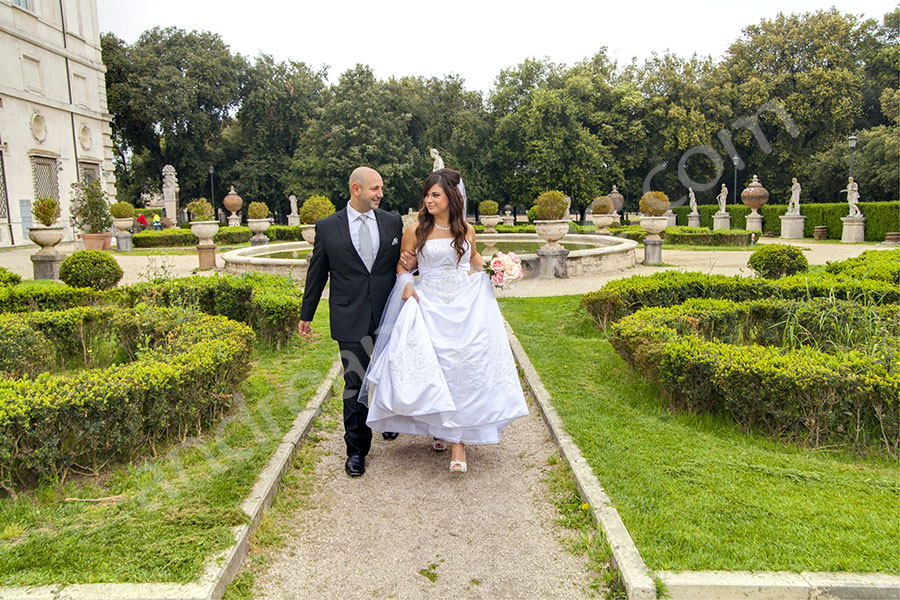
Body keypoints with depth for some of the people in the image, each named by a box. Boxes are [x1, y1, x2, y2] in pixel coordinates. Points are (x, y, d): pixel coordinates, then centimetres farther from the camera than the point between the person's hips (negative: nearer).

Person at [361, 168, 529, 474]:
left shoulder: (466, 230, 7)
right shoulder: (416, 230, 0)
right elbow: (401, 266, 10)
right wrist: (407, 283, -9)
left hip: (465, 307, 1)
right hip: (429, 307, -1)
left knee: (464, 368, -5)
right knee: (432, 369, -2)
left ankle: (459, 440, 1)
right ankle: (439, 426, 23)